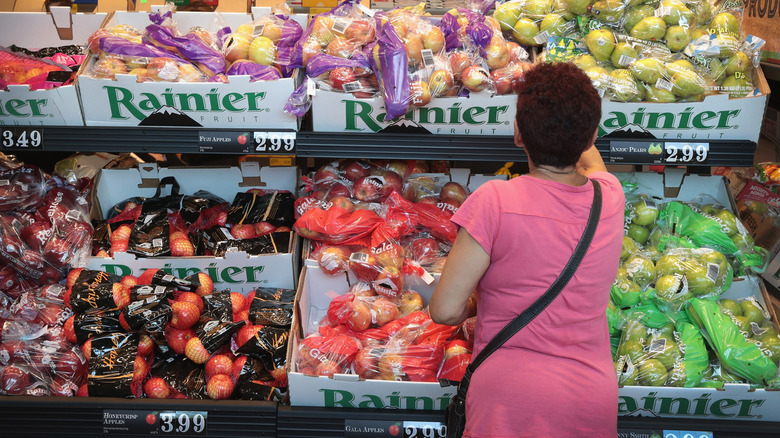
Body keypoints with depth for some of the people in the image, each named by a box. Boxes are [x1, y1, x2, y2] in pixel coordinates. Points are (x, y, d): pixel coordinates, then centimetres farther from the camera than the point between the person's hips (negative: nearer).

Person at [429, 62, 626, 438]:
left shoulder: (495, 201, -17)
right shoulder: (610, 195, -2)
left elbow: (445, 310, -14)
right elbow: (589, 156, 25)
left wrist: (474, 305, 8)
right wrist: (575, 114, 43)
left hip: (509, 403, -5)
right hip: (593, 403, 5)